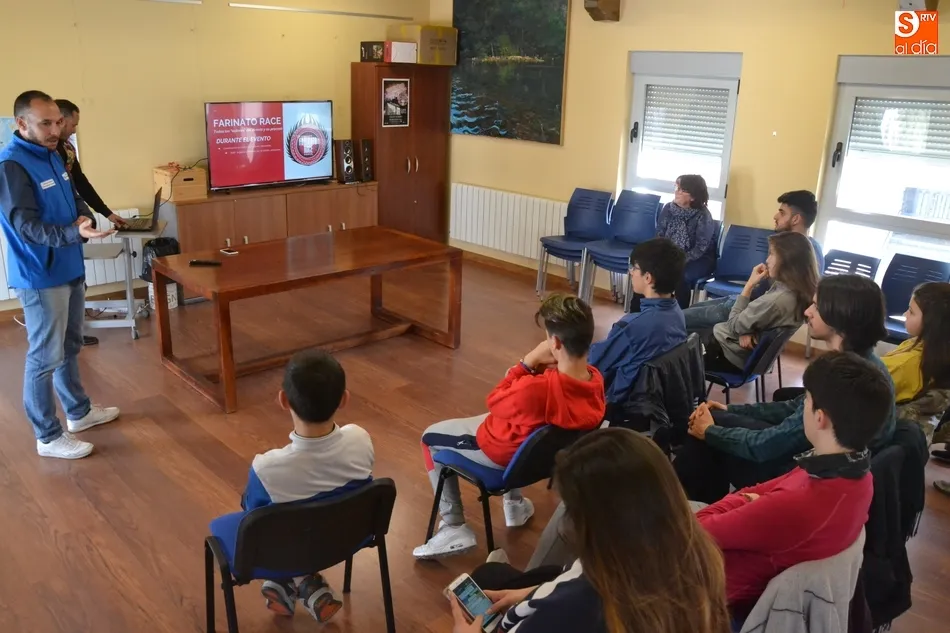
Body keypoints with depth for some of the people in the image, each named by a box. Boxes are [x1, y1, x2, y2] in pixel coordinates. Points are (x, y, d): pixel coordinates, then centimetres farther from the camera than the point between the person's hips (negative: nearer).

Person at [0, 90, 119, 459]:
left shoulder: (52, 155, 8)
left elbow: (74, 198, 17)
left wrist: (85, 218, -6)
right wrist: (75, 232, -39)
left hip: (70, 269, 9)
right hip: (40, 277, -9)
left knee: (69, 347, 21)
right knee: (45, 357, 1)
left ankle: (79, 411, 36)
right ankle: (48, 436, 12)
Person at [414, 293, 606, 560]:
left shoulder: (535, 389, -42)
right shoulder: (595, 379, -20)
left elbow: (495, 401, -21)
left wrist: (527, 363, -20)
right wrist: (543, 368, -15)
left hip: (506, 452, -7)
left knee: (430, 439, 16)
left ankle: (454, 529, 15)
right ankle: (515, 503, 44)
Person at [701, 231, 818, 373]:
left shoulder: (776, 300, -33)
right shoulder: (798, 290, -6)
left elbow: (734, 326, -19)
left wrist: (750, 284, -17)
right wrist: (745, 331, -15)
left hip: (740, 356, -8)